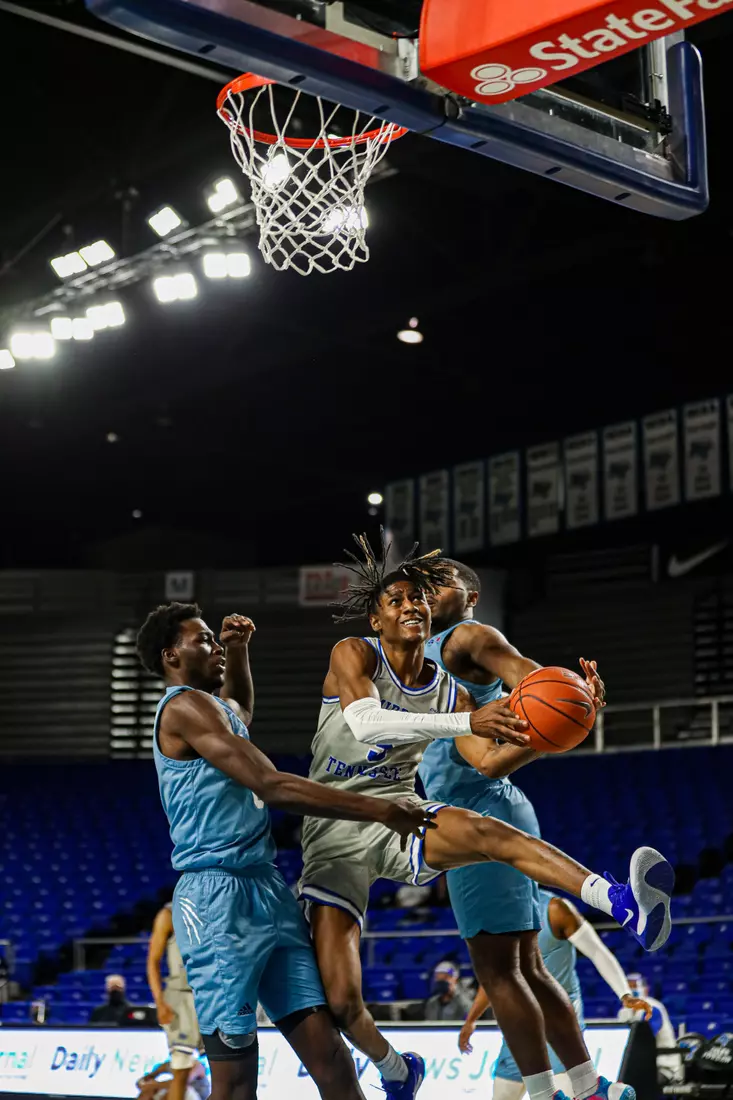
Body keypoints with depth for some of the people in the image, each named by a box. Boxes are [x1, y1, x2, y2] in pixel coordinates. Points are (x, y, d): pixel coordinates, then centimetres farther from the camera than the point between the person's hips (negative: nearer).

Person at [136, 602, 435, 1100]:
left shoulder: (217, 708, 21)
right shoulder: (184, 707, -9)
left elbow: (243, 709, 49)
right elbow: (272, 786, -19)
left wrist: (238, 649, 27)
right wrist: (380, 810, -20)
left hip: (269, 892, 9)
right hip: (219, 897, -9)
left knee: (328, 1051, 0)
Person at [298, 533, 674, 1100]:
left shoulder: (448, 690, 5)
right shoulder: (353, 654, -9)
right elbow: (364, 723, -29)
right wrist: (467, 723, -41)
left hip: (400, 816, 2)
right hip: (334, 832, -2)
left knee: (483, 829, -34)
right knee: (342, 1002, -14)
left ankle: (623, 904, -54)